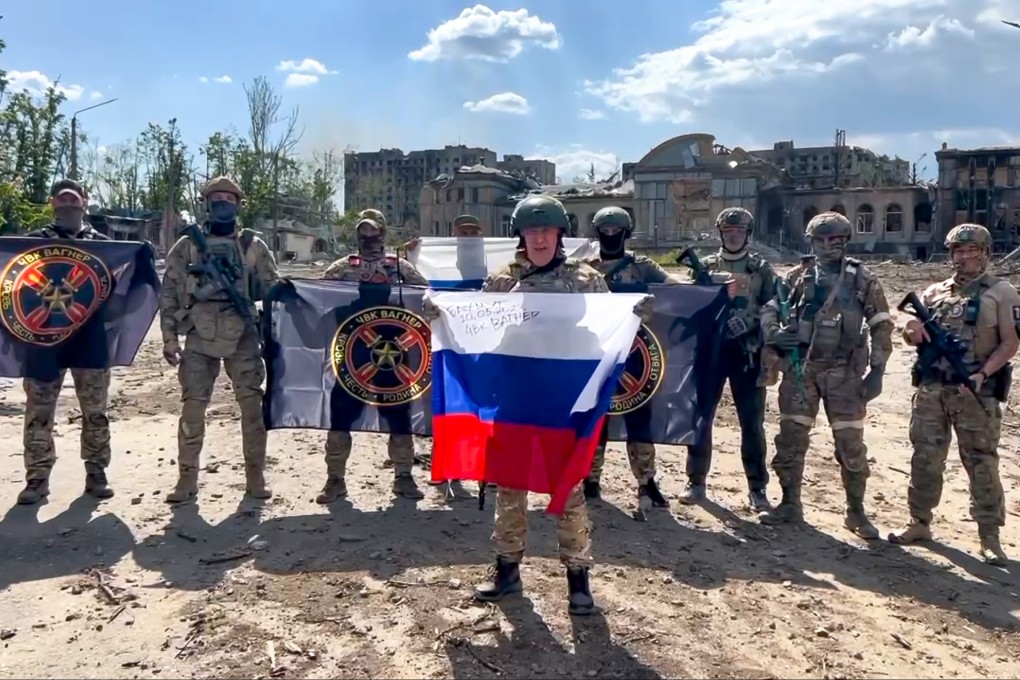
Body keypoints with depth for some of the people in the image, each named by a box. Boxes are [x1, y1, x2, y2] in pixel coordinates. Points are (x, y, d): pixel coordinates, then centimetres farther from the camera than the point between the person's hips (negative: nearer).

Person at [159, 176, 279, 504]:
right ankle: (187, 478, 14)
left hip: (243, 338, 0)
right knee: (192, 409, 2)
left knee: (253, 407, 1)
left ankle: (255, 477, 12)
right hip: (199, 339, 0)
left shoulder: (254, 246, 7)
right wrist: (169, 338, 1)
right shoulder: (187, 246, 7)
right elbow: (169, 294, 7)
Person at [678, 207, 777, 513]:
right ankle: (696, 481, 16)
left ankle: (757, 488, 14)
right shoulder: (705, 267, 8)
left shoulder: (762, 270, 5)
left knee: (752, 422, 3)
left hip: (747, 351, -1)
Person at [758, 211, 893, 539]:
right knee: (790, 437, 5)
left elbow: (881, 327, 2)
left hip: (844, 371, -2)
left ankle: (856, 511, 16)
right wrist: (773, 332, -9)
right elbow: (769, 308, 12)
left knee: (850, 443, 1)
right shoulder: (798, 275, 6)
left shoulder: (862, 279, 1)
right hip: (800, 367, 2)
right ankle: (790, 504, 19)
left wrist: (877, 371, -5)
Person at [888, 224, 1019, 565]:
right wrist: (913, 330, -7)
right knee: (925, 458, 9)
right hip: (930, 389, 4)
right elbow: (912, 336, 17)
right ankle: (919, 523, 20)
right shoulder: (934, 292, 13)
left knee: (981, 463, 1)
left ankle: (989, 537, 9)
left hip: (975, 392, -4)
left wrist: (983, 374, -19)